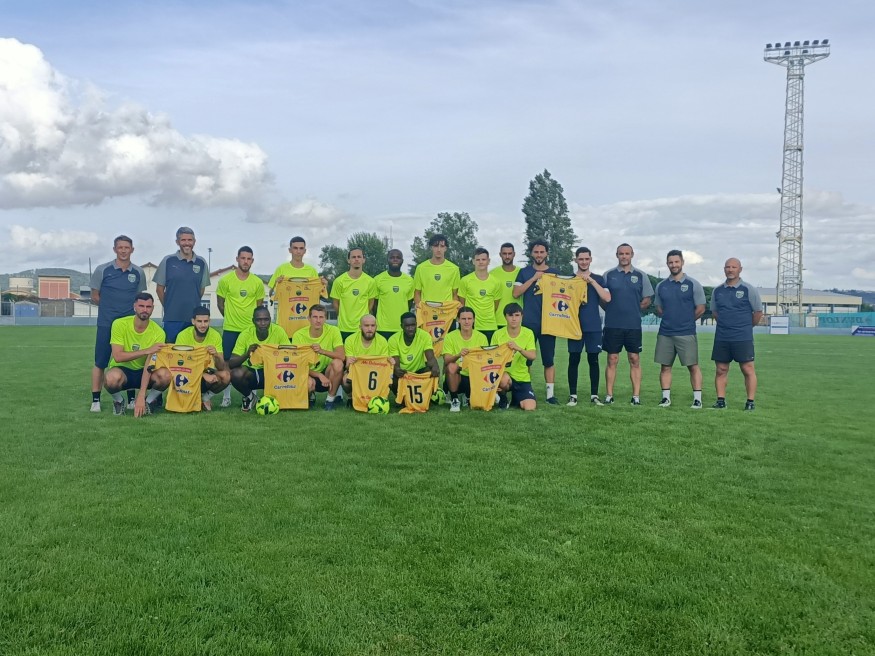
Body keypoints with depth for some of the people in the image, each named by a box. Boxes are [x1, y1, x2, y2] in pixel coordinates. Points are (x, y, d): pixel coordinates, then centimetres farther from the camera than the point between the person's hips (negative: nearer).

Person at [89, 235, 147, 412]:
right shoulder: (102, 270, 0)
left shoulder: (138, 273, 7)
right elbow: (95, 297, 5)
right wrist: (109, 307, 1)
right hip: (106, 324, -2)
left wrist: (134, 310, 1)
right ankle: (95, 400, 7)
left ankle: (131, 399, 16)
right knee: (100, 363, 0)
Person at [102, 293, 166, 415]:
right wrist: (147, 351, -33)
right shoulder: (120, 324, -16)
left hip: (143, 373, 1)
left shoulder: (158, 332, -15)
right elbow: (118, 357, -24)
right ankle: (119, 401, -1)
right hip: (122, 370, -1)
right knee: (112, 377, -38)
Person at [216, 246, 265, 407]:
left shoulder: (258, 282, 1)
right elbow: (220, 303, 8)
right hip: (230, 329, -1)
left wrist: (253, 320, 10)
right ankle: (226, 396, 13)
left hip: (251, 328, 1)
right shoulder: (225, 280, -3)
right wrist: (231, 317, 12)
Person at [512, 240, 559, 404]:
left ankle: (550, 393, 3)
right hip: (528, 322, 0)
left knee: (548, 359, 0)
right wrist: (533, 278, -8)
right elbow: (516, 293, -3)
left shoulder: (554, 273, 11)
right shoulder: (524, 272, 9)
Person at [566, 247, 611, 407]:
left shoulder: (598, 279, 8)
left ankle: (594, 395, 9)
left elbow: (607, 298, -7)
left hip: (594, 327, 0)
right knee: (574, 360, -1)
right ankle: (573, 395, 5)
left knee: (593, 360, 3)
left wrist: (591, 281, -12)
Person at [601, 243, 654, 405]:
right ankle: (609, 396, 7)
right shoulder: (608, 275, 5)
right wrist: (613, 310, 1)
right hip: (612, 325, 0)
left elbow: (646, 300, 11)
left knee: (634, 360, 2)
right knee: (612, 360, 2)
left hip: (634, 325, 1)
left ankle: (636, 396, 5)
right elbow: (601, 298, 8)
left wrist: (633, 311, 6)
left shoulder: (640, 276, 7)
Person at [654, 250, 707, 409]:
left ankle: (697, 399, 2)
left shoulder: (693, 284, -1)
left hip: (686, 334, -3)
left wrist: (685, 321, 6)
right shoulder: (661, 286, 10)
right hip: (665, 333, 4)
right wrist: (670, 319, 8)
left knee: (693, 366, -3)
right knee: (665, 366, 6)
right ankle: (666, 398, 14)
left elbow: (700, 308, 2)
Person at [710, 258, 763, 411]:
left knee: (748, 369, -4)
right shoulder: (717, 291, 9)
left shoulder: (749, 290, -3)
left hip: (743, 338, -4)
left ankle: (750, 402, 2)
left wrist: (746, 326, 9)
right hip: (721, 338, 4)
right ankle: (720, 400, 12)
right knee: (721, 370, 5)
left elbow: (758, 312, 3)